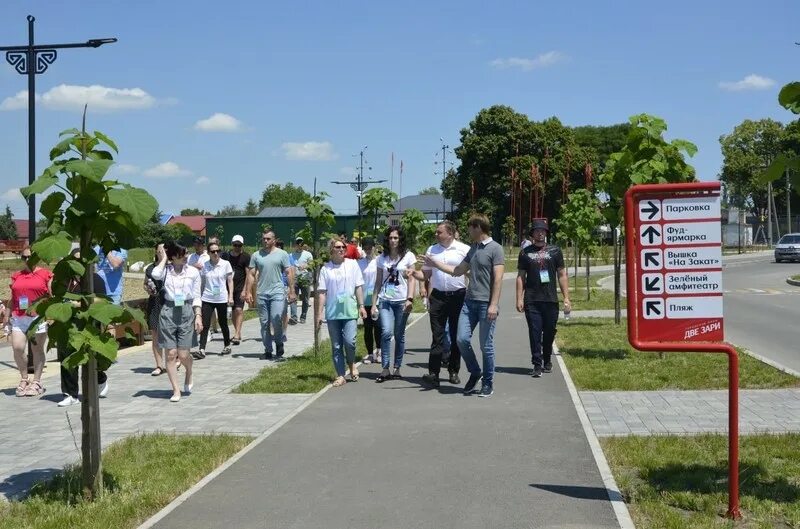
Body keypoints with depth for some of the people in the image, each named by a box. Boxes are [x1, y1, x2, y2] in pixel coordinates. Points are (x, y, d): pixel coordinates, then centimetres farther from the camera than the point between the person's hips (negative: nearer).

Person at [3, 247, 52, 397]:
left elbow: (52, 296, 1)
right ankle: (24, 379, 10)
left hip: (39, 317, -3)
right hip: (18, 318, 4)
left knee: (37, 349, 1)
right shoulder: (16, 276, 16)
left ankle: (36, 382, 10)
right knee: (17, 347, -7)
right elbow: (12, 298, 19)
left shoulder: (45, 274, 3)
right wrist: (6, 315, 12)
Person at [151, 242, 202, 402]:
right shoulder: (165, 270, 3)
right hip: (168, 311, 0)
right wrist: (163, 259, -6)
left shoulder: (193, 272, 4)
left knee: (183, 354, -3)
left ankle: (189, 375, 31)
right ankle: (176, 390, 7)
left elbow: (197, 297, 7)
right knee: (171, 354, -2)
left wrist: (198, 316, -1)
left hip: (187, 311, 0)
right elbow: (155, 275, -21)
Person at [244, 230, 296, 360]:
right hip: (262, 294, 3)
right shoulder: (256, 255, 9)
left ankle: (279, 344, 10)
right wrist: (248, 292, 0)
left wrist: (292, 291, -2)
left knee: (276, 320, -14)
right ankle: (268, 351, 14)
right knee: (264, 323, 6)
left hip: (277, 292, -3)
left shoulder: (282, 254, 4)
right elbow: (251, 275, 8)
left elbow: (289, 273, 3)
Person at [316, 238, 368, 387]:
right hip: (332, 312, 1)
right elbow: (322, 292, 3)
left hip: (350, 311, -1)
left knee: (349, 341, -14)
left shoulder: (352, 264, 3)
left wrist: (361, 306, 0)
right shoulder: (326, 268, 3)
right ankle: (340, 375, 13)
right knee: (336, 346, 4)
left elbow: (359, 286, 6)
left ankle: (352, 364, 15)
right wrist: (319, 313, -1)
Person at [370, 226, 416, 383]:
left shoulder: (408, 256, 4)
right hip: (385, 300, 1)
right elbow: (378, 282, 12)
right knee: (386, 332, -16)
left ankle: (397, 368, 13)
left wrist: (410, 299, -12)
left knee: (399, 335, 2)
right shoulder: (381, 258, 11)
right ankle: (385, 369, -12)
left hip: (402, 301, -1)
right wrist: (373, 303, 7)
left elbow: (412, 279, -1)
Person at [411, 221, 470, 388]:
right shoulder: (432, 250, 8)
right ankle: (433, 373, -6)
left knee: (456, 336, 8)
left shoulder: (464, 250, -2)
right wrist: (414, 272, -8)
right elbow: (425, 275, 11)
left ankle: (454, 371, 19)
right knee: (437, 335, -3)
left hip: (458, 296, -2)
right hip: (438, 296, 2)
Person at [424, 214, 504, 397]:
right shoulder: (473, 248, 16)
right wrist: (436, 264, 19)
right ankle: (474, 372, 20)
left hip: (486, 304, -7)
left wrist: (493, 305, -19)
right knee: (462, 339, 1)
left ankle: (488, 382, 13)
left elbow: (498, 279, -13)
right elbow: (458, 270, 23)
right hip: (470, 301, 7)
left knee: (486, 345, 0)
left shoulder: (495, 248, -7)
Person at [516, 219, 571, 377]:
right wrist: (519, 299, -1)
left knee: (549, 332, 7)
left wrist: (566, 298, 2)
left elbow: (562, 275, 9)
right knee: (535, 333, -4)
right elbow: (520, 277, 8)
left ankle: (547, 361, 27)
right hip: (532, 300, -1)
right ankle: (537, 365, 0)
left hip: (551, 299, 1)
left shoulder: (555, 251, 9)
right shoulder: (525, 253, 9)